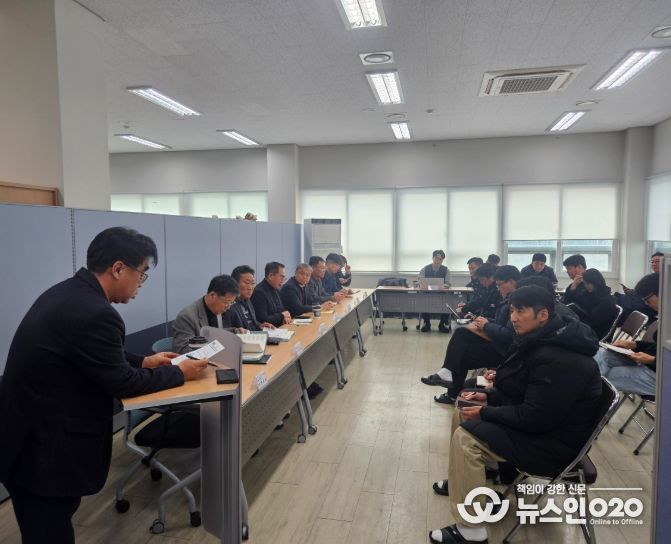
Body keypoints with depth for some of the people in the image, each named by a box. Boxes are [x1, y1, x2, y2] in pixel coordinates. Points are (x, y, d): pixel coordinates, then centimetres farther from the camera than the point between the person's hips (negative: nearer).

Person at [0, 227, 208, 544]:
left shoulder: (67, 292, 2)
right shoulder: (96, 314, -28)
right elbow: (122, 384, -16)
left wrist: (144, 361, 12)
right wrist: (179, 373, -5)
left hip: (26, 437, 9)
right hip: (45, 450, -9)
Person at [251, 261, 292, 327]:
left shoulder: (276, 290, 13)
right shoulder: (259, 292, -16)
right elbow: (262, 320, -20)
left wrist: (285, 317, -2)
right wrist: (281, 315, -8)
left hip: (279, 327, 9)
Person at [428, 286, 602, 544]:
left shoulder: (557, 359, -29)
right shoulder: (539, 341, 3)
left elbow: (535, 418, -29)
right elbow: (520, 390, 15)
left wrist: (485, 413, -19)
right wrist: (488, 396, 2)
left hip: (552, 441, -10)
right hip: (539, 419, 10)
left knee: (465, 438, -21)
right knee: (462, 414, 11)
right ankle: (460, 480, 32)